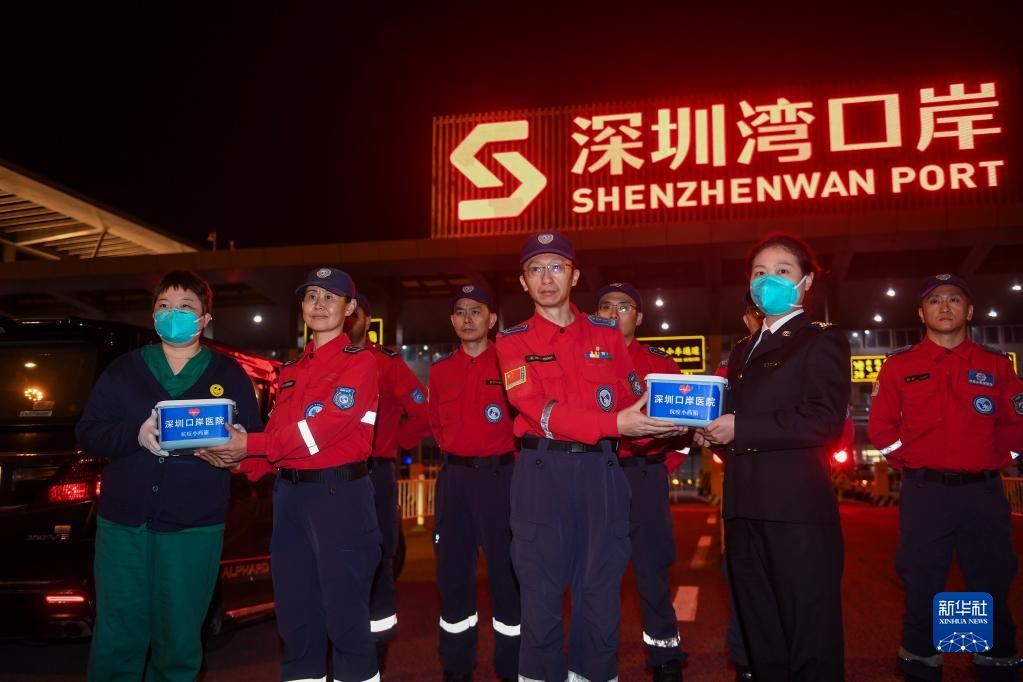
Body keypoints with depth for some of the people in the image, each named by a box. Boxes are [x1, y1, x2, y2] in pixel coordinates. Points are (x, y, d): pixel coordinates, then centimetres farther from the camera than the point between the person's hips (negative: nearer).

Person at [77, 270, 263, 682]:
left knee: (179, 641, 7)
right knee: (116, 640, 5)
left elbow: (255, 441, 6)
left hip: (195, 525, -1)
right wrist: (135, 433, -14)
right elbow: (87, 432, 5)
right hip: (123, 522, 1)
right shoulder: (123, 369, 11)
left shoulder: (230, 374, 9)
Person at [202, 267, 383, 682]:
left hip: (340, 494, -7)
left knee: (344, 614, -1)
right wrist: (239, 458, -5)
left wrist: (251, 443, -16)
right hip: (290, 495, 7)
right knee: (295, 614, 13)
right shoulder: (291, 370, 17)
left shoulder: (360, 362, -5)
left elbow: (321, 427, -17)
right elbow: (278, 437, 14)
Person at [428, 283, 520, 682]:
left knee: (505, 570, -1)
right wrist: (455, 451, 11)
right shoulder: (439, 370, 10)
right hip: (453, 477, 4)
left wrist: (500, 452, -1)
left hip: (498, 475, -4)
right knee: (452, 571, 8)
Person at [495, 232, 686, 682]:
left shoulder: (607, 333, 10)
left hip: (601, 471, 2)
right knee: (540, 594, 5)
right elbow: (536, 408, -13)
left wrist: (663, 424, -16)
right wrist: (613, 423, -24)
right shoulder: (513, 341, 3)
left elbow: (633, 402, 7)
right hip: (540, 474, -2)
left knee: (600, 592, 9)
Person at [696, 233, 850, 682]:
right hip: (745, 509, 7)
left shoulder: (821, 341, -1)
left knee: (810, 636, 0)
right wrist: (713, 433, 3)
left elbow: (825, 422, -15)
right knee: (761, 638, 16)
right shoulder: (742, 352, 20)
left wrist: (740, 429, -18)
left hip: (797, 509, -7)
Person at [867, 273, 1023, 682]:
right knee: (921, 588, 4)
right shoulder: (899, 365, 5)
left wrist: (987, 459, 2)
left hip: (984, 493, 1)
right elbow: (880, 429, 7)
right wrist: (913, 462, 1)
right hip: (924, 494, -1)